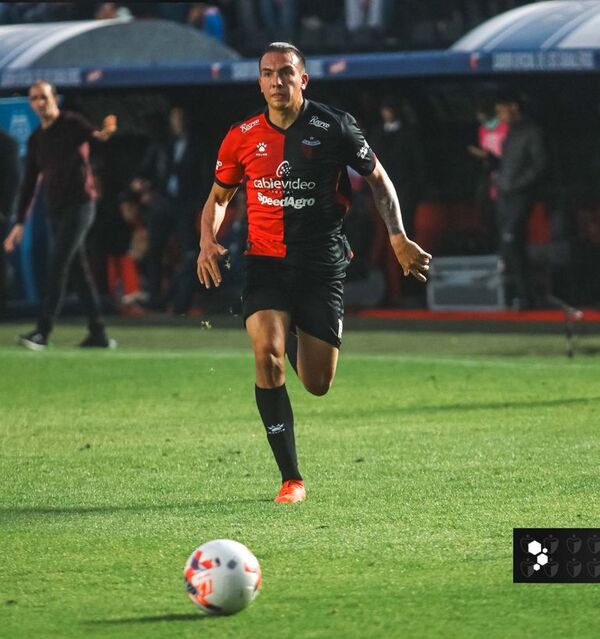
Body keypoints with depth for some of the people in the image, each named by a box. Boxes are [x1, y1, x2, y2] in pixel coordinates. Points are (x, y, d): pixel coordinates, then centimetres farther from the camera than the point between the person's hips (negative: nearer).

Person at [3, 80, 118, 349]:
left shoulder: (72, 123, -5)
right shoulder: (36, 139, 13)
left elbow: (91, 134, -25)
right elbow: (29, 183, 16)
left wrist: (103, 134, -50)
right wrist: (20, 223, 11)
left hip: (79, 204, -7)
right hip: (55, 210, 7)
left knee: (58, 265, -14)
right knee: (79, 267, 8)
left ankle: (43, 332, -18)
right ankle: (98, 333, 11)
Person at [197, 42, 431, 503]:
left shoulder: (333, 127, -5)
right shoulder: (243, 137, 2)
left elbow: (378, 179, 7)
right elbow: (219, 196, 17)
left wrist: (398, 239, -4)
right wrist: (208, 242, -2)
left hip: (322, 264, -1)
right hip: (266, 262, 1)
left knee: (317, 384, 0)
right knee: (267, 353, -23)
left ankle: (298, 342, 41)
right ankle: (291, 479, -15)